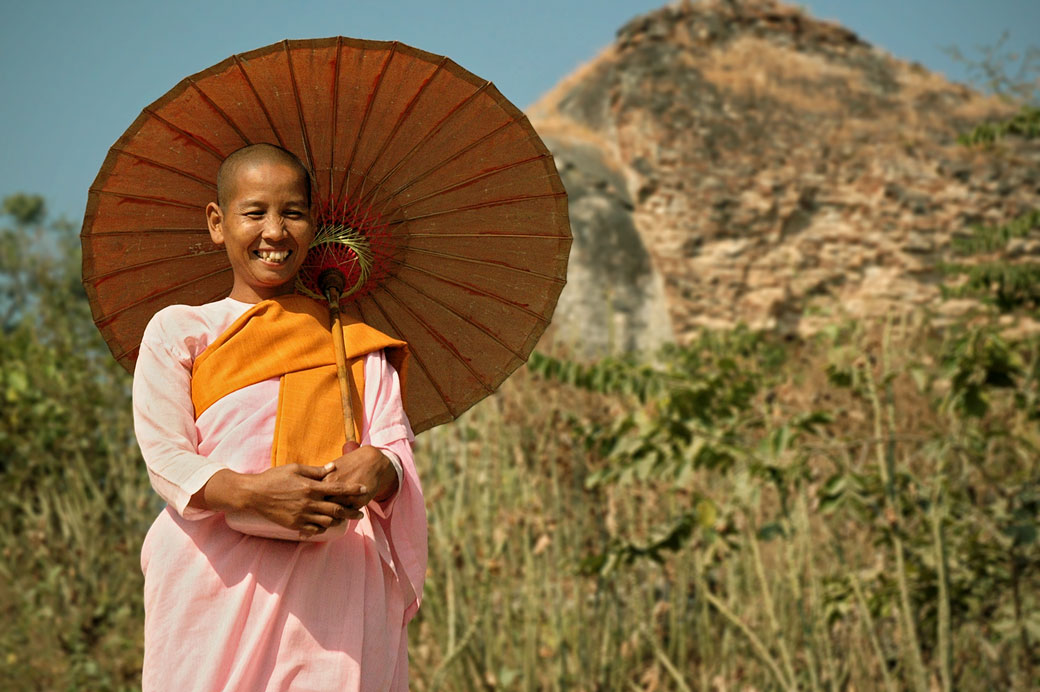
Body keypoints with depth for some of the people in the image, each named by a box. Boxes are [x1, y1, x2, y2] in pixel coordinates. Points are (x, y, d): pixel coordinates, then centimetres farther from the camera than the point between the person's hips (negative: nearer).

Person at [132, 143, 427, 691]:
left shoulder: (354, 340, 17)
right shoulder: (177, 332, 10)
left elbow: (396, 443, 7)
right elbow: (164, 457, -2)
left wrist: (379, 469, -18)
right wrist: (248, 491, -21)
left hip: (337, 580, 1)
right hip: (215, 579, -1)